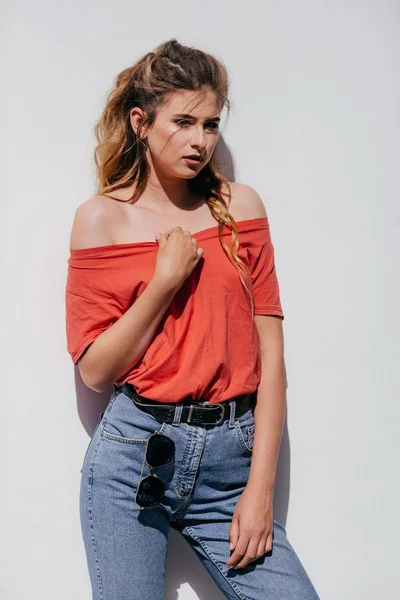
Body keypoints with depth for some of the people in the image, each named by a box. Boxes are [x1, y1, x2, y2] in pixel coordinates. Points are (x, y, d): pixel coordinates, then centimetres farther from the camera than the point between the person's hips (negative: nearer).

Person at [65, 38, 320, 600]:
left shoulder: (240, 206, 4)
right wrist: (165, 282, -12)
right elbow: (95, 371, -2)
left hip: (232, 458, 2)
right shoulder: (102, 217, 0)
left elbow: (270, 355, 0)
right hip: (133, 454, -1)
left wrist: (261, 487, -6)